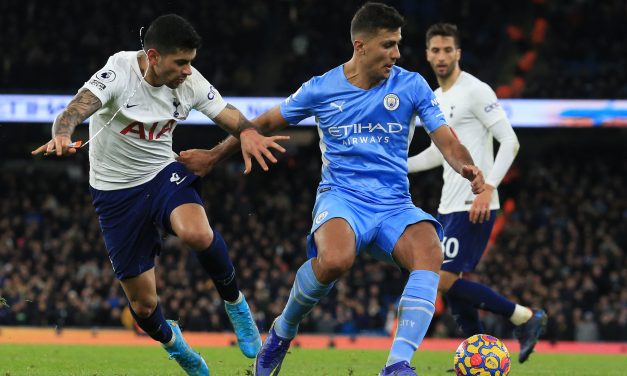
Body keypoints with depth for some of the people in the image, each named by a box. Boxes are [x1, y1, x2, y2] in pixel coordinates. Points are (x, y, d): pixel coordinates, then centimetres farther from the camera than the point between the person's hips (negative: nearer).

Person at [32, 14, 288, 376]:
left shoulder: (189, 81, -10)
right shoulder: (119, 73, -23)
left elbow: (229, 116, -7)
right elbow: (78, 107, -37)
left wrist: (248, 133, -33)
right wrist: (62, 134, -61)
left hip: (164, 174, 2)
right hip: (116, 193, -2)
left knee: (197, 233, -34)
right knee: (143, 303, 2)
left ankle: (235, 303, -5)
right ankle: (171, 341, 38)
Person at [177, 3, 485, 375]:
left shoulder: (411, 85, 3)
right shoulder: (321, 89, 3)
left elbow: (446, 140, -1)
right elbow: (265, 123, 18)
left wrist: (468, 168, -23)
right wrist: (214, 156, 22)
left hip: (395, 205, 1)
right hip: (342, 198, -1)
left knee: (430, 252, -34)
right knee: (335, 260, -37)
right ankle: (284, 330, -6)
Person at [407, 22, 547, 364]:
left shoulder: (475, 91, -10)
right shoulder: (436, 99, 16)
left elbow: (510, 141, -15)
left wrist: (488, 188, -24)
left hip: (474, 207, -9)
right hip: (449, 207, 9)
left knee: (446, 281, -15)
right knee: (453, 286, 7)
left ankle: (526, 317, -5)